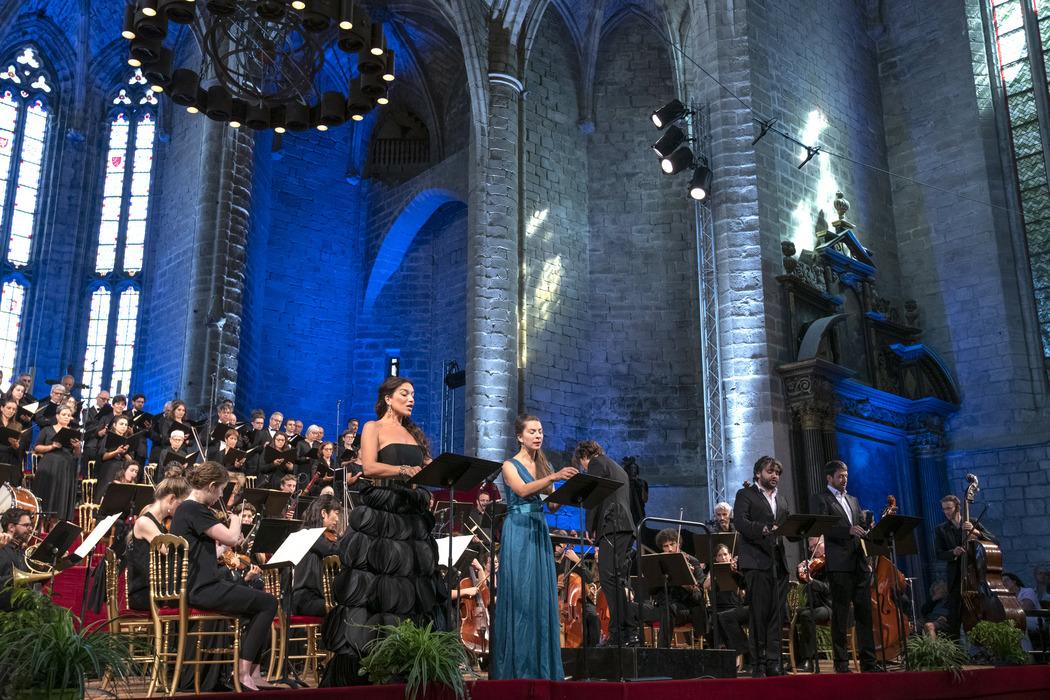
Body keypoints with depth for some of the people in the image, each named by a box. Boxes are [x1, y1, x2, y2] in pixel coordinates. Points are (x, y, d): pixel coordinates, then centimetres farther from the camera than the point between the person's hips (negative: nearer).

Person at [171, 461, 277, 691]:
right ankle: (243, 671, -3)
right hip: (201, 589, -10)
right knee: (268, 603, -5)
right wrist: (236, 521, -3)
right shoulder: (194, 509, -16)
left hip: (194, 586, 10)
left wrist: (229, 547, 13)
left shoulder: (185, 508, 15)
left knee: (259, 602, 17)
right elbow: (230, 538, -22)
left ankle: (251, 671, 12)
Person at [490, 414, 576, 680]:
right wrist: (553, 477, -33)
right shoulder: (510, 465, -2)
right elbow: (522, 490, -22)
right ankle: (516, 665, -1)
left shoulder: (543, 465, 15)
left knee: (542, 595, 4)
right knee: (519, 596, -7)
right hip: (518, 533, -6)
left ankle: (542, 665, 9)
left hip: (539, 532, 6)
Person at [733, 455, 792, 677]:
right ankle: (758, 664, -2)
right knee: (759, 613, -7)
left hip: (778, 561, 6)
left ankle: (773, 662, 5)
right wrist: (765, 529, -25)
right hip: (756, 561, -6)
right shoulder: (745, 495, 5)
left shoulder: (781, 499, 25)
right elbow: (740, 522, -10)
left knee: (777, 614, 2)